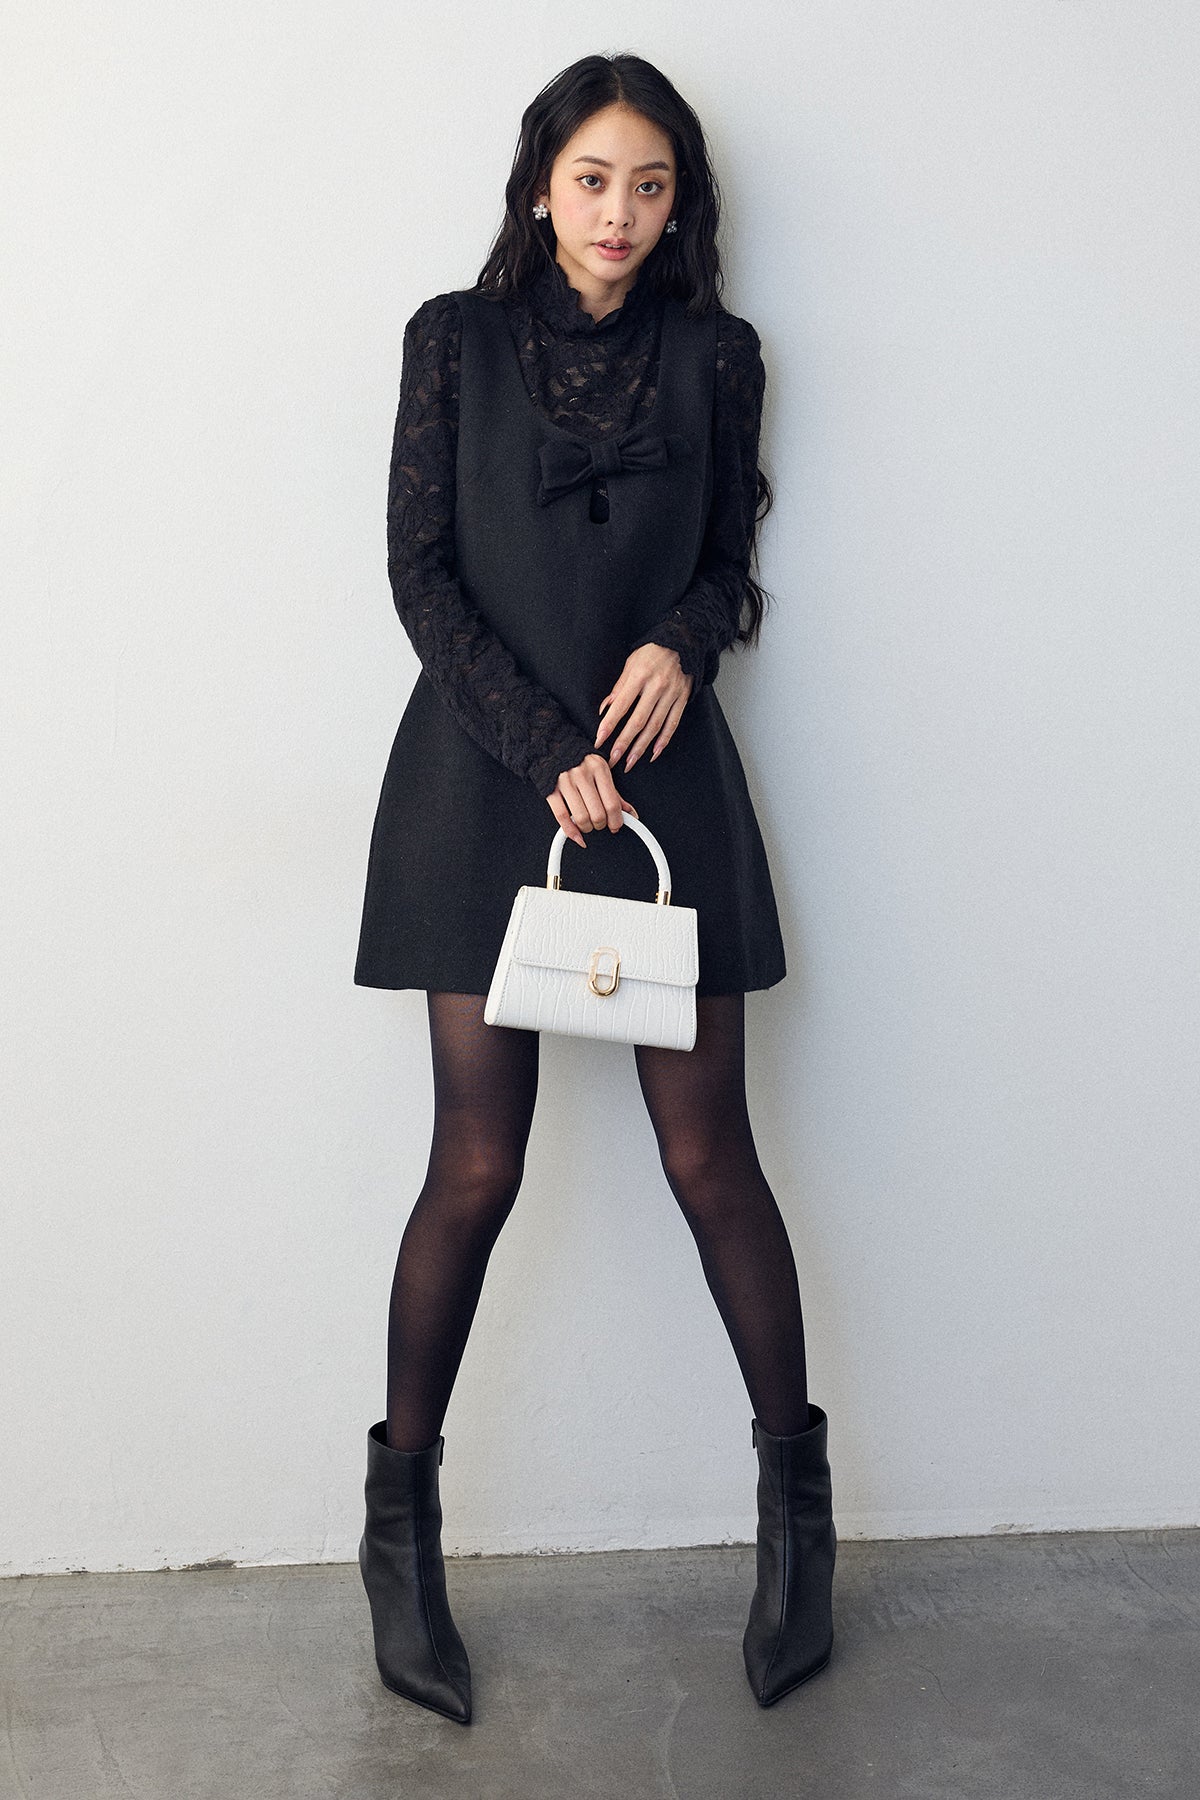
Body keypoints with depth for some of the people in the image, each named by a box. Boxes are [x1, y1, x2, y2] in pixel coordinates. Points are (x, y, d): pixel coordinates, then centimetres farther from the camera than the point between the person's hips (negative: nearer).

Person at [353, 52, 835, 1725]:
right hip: (484, 772, -1)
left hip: (662, 770, 1)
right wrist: (546, 751, -10)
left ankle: (796, 1497, 16)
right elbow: (421, 569, 0)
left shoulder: (715, 353, 10)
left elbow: (728, 560, 15)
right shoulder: (456, 337, 6)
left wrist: (681, 641, -9)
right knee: (477, 1162, -2)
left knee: (708, 1149, 0)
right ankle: (400, 1522, 14)